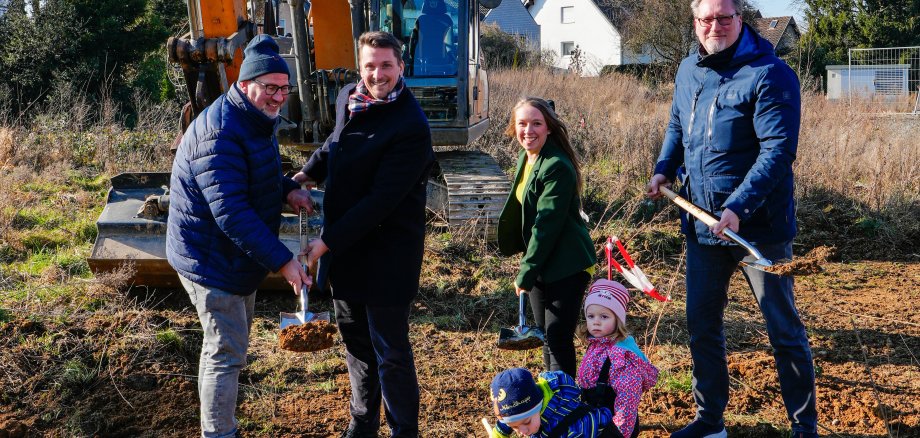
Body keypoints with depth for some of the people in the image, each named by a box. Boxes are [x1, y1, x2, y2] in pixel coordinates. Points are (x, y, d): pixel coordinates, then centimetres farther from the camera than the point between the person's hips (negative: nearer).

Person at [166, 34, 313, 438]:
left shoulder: (254, 120, 7)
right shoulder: (221, 132, -27)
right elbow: (230, 211, -34)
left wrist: (287, 189, -2)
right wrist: (281, 260, -35)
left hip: (235, 254, 11)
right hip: (211, 260, -11)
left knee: (228, 346, 22)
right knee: (227, 354, -5)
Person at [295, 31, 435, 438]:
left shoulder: (410, 126, -22)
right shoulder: (349, 98, 3)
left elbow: (381, 200, -25)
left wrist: (327, 242, -22)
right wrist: (305, 174, 10)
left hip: (386, 255, -8)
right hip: (344, 244, 8)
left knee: (390, 352, 2)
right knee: (355, 339, 20)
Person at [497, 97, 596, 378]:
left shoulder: (557, 167, -20)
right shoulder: (526, 159, 9)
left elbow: (547, 224, -21)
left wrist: (526, 272, -18)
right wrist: (528, 268, 14)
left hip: (566, 266, -9)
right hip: (540, 264, 9)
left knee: (558, 339, -6)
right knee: (546, 336, 18)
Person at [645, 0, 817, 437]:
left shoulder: (769, 74, -14)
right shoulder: (688, 72, 8)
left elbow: (778, 150, -22)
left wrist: (737, 208, -29)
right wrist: (664, 169, 7)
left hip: (758, 226, -6)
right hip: (701, 224, 7)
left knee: (784, 329, 5)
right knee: (701, 326, 14)